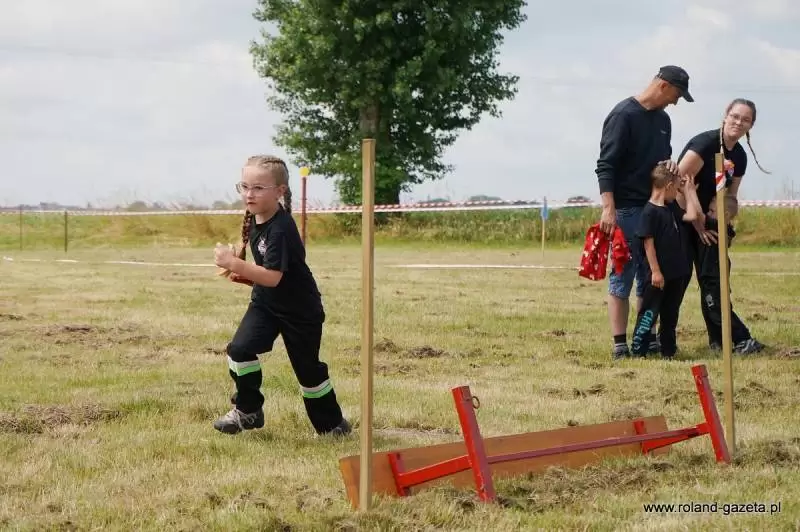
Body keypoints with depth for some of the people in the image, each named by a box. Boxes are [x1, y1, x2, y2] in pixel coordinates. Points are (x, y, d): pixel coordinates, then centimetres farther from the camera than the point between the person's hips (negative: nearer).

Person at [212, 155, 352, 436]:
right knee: (239, 349, -11)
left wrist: (234, 264, -40)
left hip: (299, 310, -7)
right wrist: (243, 275, 1)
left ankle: (332, 423, 26)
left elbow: (273, 277, -37)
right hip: (265, 302, 7)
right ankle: (248, 410, 6)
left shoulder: (280, 229, -30)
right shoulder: (254, 218, -3)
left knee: (308, 368, 6)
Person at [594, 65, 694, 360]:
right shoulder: (623, 115, -11)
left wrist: (669, 163, 0)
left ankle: (648, 338, 17)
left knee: (650, 277, 11)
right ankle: (620, 344, -2)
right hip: (626, 209, -8)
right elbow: (605, 165, -15)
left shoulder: (663, 119, 13)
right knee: (623, 275, -4)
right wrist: (609, 208, -22)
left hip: (655, 208, 8)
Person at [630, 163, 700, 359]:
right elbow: (648, 243, -17)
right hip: (659, 274, -8)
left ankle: (668, 350, 21)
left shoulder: (672, 207, 11)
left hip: (676, 273, 8)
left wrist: (689, 190, 8)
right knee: (650, 312, -5)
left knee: (670, 313, 14)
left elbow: (692, 215, 2)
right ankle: (637, 349, 0)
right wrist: (655, 271, -18)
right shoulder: (650, 211, -15)